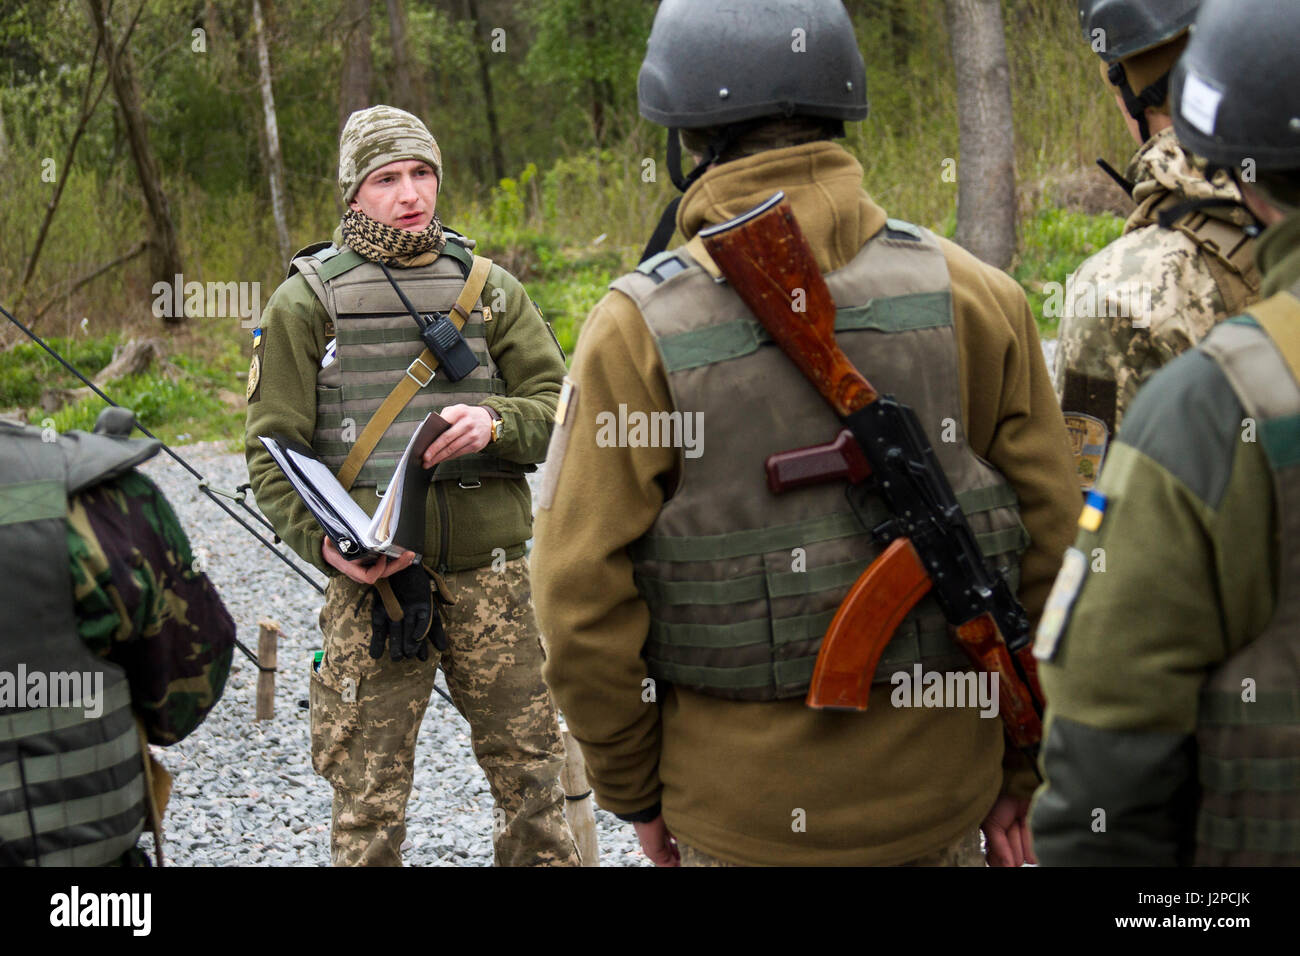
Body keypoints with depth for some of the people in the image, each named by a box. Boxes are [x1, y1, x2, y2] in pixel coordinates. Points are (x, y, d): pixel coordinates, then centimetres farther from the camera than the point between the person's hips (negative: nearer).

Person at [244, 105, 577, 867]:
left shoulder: (490, 288, 11)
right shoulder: (306, 301, 4)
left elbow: (560, 410, 9)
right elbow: (273, 452, 2)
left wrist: (495, 424, -12)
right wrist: (322, 539, -15)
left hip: (491, 571, 2)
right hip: (372, 577, -2)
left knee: (532, 774, 8)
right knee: (369, 793, 3)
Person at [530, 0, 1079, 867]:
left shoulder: (638, 327, -12)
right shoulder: (975, 298, -6)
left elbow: (586, 597, -9)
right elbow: (1052, 543, -1)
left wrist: (635, 790, 5)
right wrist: (1024, 767, 10)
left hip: (745, 817, -2)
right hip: (940, 798, 2)